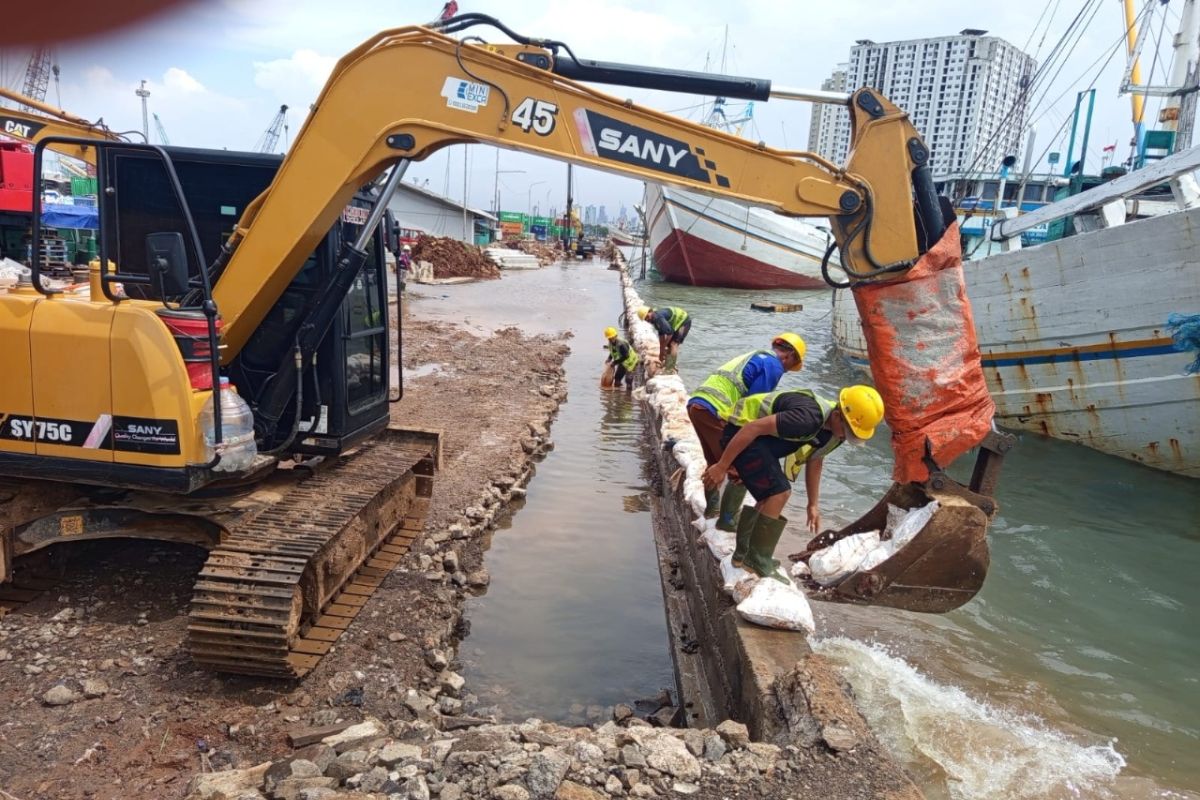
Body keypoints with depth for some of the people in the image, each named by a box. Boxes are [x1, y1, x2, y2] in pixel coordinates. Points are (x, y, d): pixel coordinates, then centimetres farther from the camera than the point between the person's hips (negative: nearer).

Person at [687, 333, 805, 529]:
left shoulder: (752, 357, 28)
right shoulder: (773, 365, 0)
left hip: (696, 403, 9)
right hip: (715, 411, -9)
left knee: (716, 463, 27)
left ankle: (712, 506, 41)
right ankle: (728, 520, 10)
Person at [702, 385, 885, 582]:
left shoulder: (835, 428, -1)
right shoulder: (809, 417, -32)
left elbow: (815, 461, 15)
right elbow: (753, 427, -31)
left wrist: (813, 504, 17)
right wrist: (721, 466, -26)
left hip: (762, 440, 10)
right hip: (743, 430, -10)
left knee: (770, 496, 15)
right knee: (779, 493, -15)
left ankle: (743, 553, 28)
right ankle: (757, 561, -3)